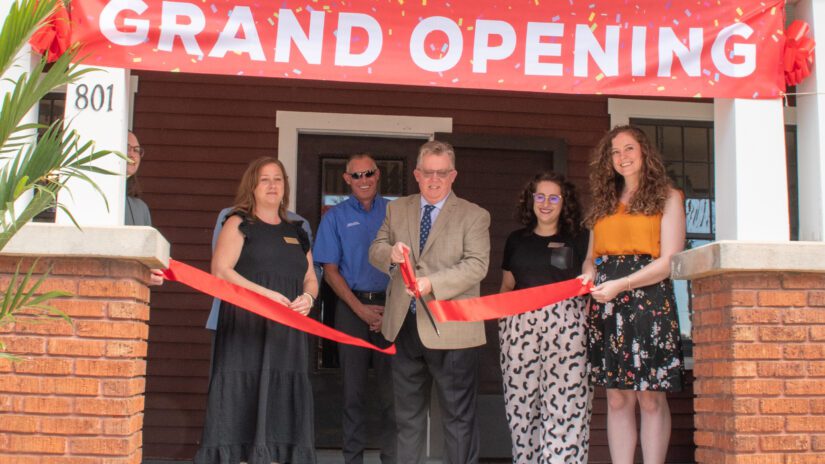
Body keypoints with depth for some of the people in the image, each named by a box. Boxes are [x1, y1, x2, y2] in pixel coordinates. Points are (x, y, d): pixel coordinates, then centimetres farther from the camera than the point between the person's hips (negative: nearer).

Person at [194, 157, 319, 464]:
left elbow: (310, 279, 21)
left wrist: (307, 297, -3)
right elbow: (220, 270, -8)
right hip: (246, 327, -5)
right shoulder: (239, 224, 4)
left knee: (281, 399, 1)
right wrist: (266, 293, -16)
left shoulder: (296, 233, 19)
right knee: (245, 394, -8)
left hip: (287, 332, 5)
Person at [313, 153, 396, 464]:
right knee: (354, 388, 6)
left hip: (391, 306, 0)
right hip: (352, 307, 0)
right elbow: (330, 270, 1)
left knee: (391, 386, 0)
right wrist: (361, 309, -8)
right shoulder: (335, 217, 5)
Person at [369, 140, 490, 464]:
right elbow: (375, 251, 10)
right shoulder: (397, 209, 11)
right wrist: (390, 253, -14)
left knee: (459, 415, 4)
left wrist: (433, 283, -26)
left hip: (450, 329, -4)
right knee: (407, 413, 16)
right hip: (404, 326, 4)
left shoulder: (474, 216, -2)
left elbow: (477, 265, -13)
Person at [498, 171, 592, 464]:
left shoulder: (578, 241, 10)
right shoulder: (516, 241, 18)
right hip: (520, 324, 3)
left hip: (566, 323, -2)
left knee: (564, 399, -11)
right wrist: (501, 319, 9)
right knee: (521, 396, -1)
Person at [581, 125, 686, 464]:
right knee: (617, 398, 4)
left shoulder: (666, 197, 4)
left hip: (648, 299, -4)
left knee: (651, 398, -4)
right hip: (606, 308, 5)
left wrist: (620, 285, -14)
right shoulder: (604, 203, 19)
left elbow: (669, 261, -6)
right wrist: (589, 273, -3)